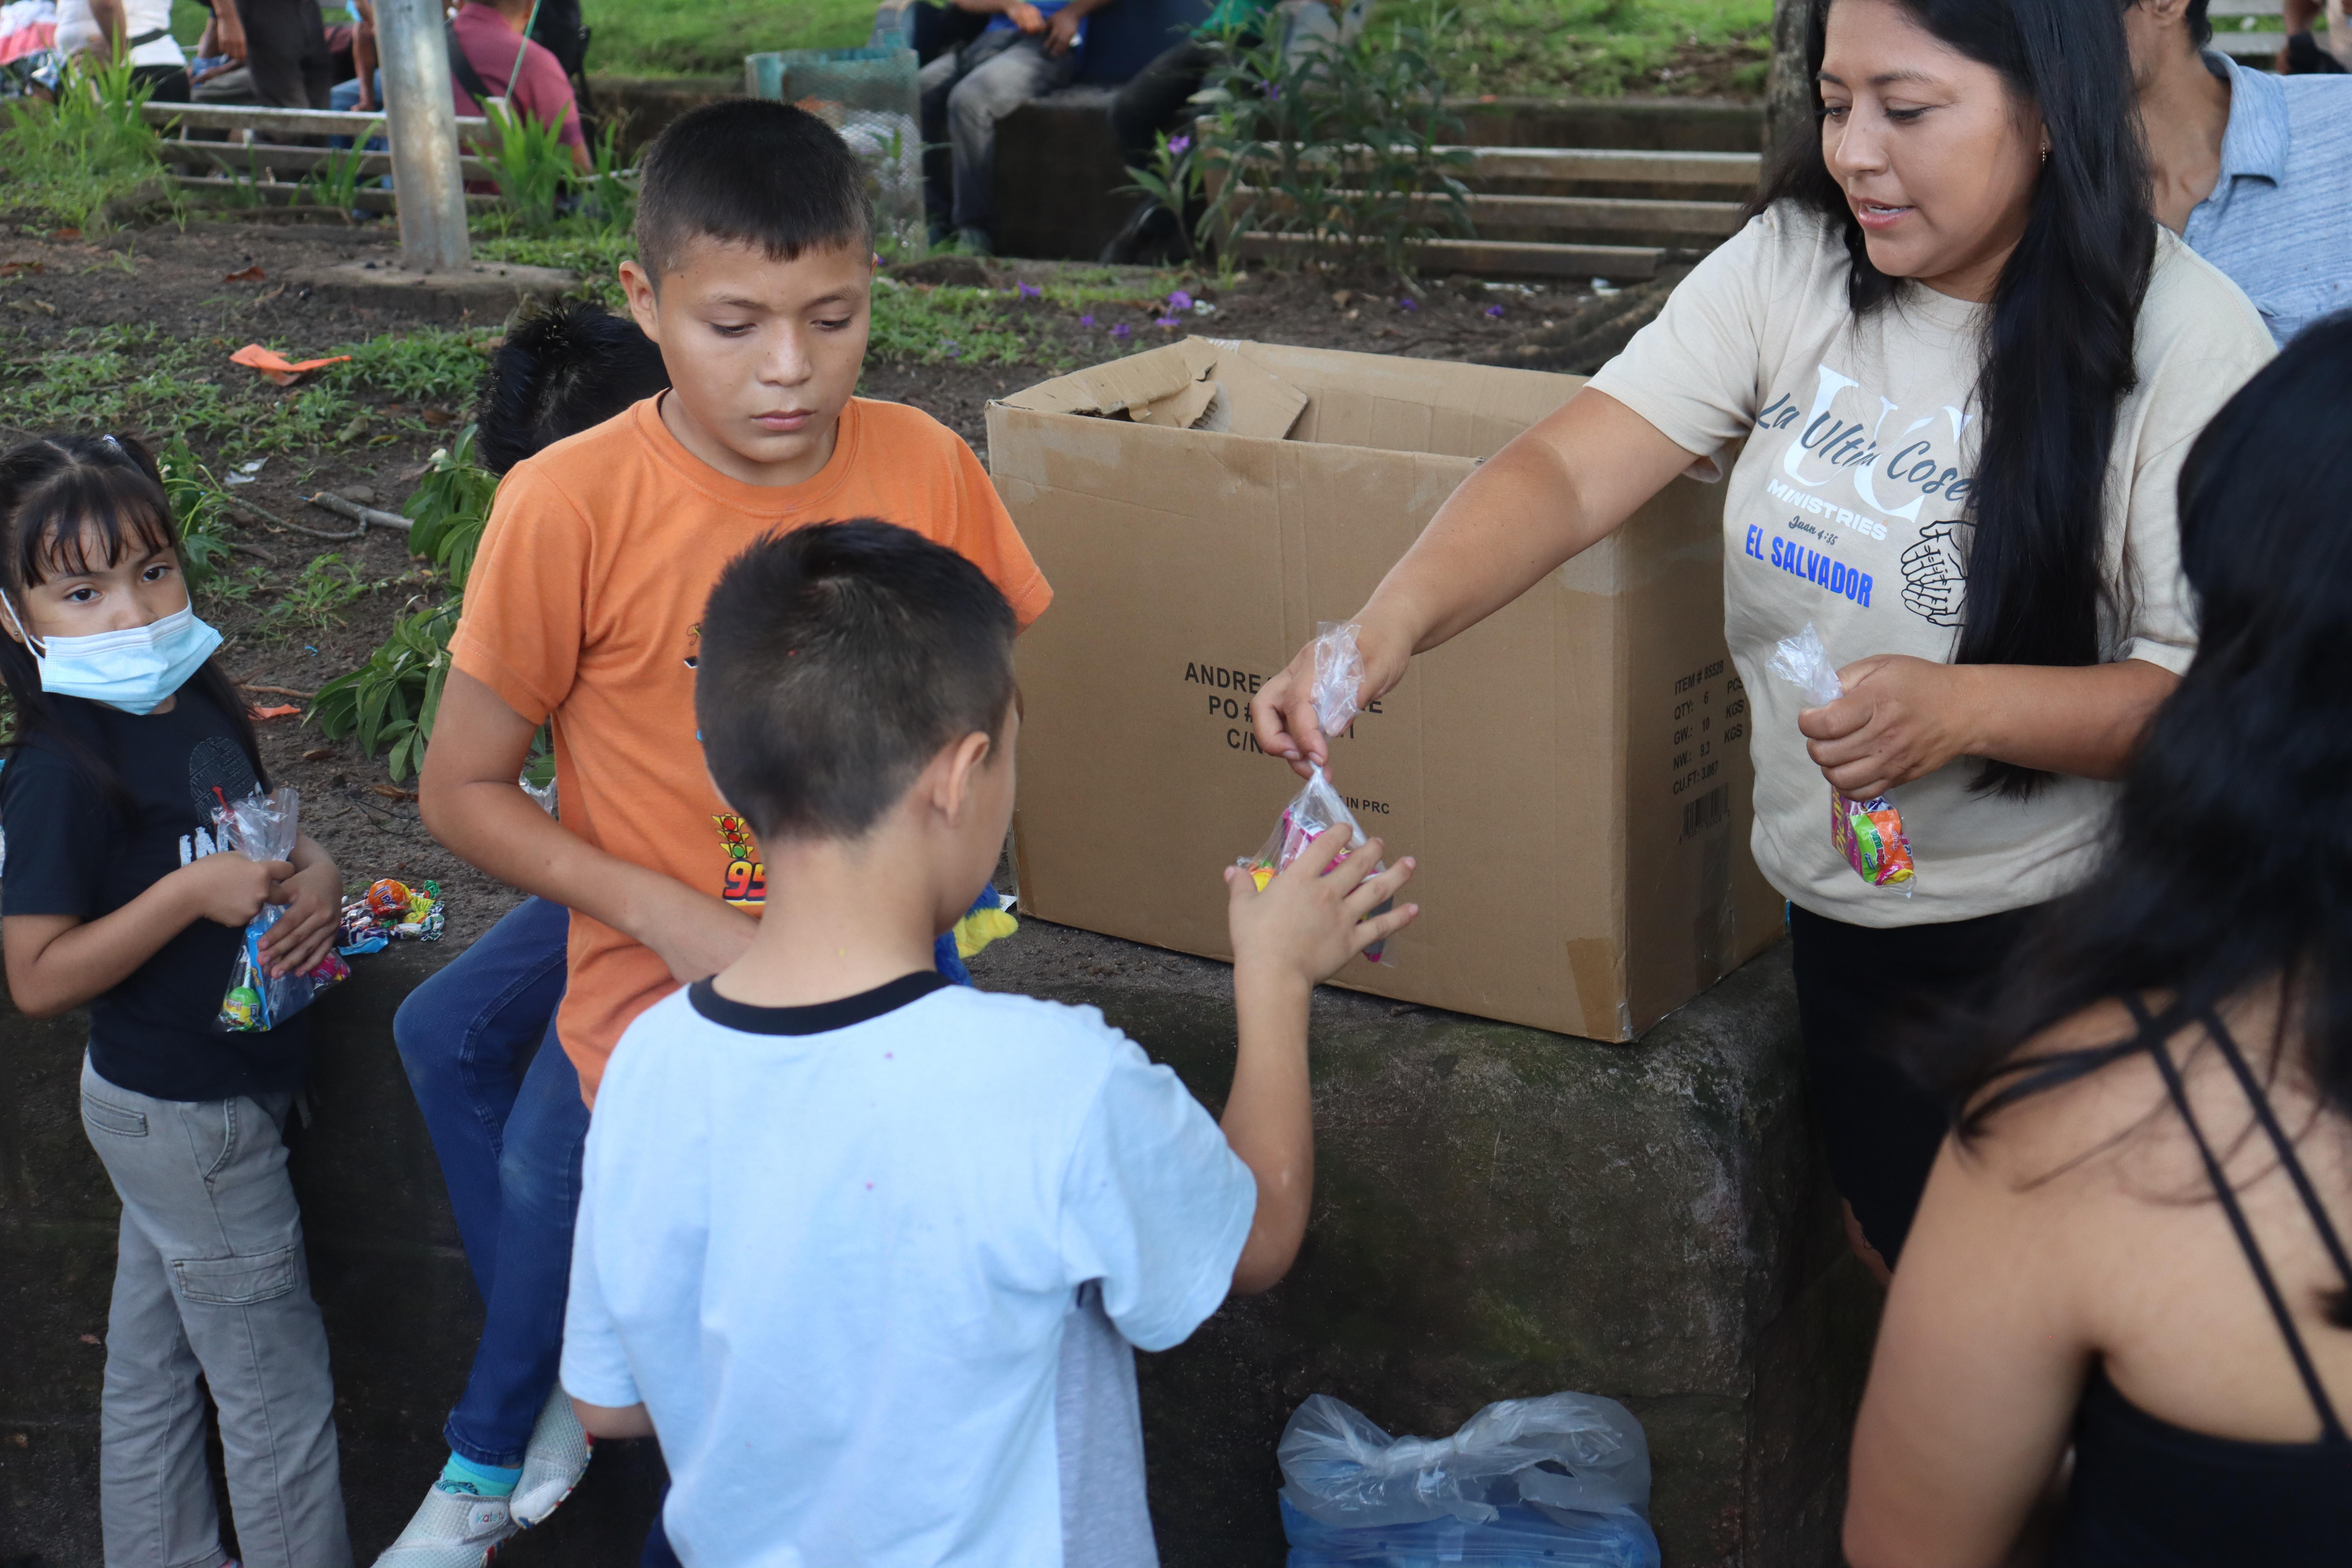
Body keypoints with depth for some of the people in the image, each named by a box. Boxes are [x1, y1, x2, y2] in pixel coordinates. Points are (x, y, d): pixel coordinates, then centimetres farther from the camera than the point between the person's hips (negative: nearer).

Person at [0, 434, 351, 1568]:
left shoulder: (196, 703, 1)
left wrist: (314, 879, -5)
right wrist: (194, 891, -31)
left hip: (197, 1098, 8)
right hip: (187, 1117, -8)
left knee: (153, 1365, 23)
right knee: (277, 1390, 5)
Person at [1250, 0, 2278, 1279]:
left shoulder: (2184, 340, -17)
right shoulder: (1792, 265, -5)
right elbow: (1574, 469, -14)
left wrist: (1962, 708, -31)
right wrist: (1392, 620, -31)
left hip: (2055, 927, -4)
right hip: (1836, 897, 4)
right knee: (1888, 1250, 20)